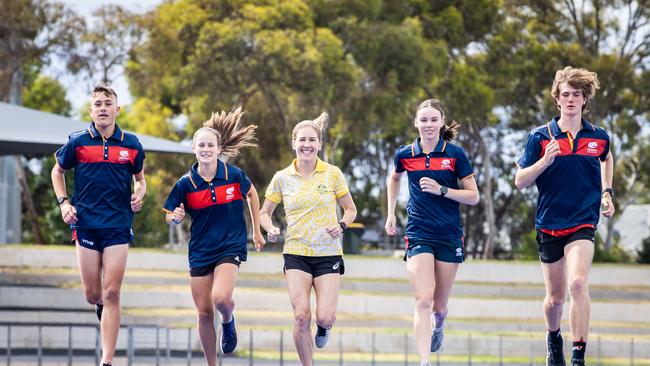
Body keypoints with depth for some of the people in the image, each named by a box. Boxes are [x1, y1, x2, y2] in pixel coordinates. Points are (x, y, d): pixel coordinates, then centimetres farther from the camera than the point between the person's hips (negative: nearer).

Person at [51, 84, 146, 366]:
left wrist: (139, 195, -3)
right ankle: (102, 307, 41)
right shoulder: (78, 142, 0)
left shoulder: (131, 144, 3)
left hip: (118, 226, 0)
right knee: (92, 295, 2)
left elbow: (140, 178, 19)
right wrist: (63, 202, 1)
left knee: (111, 294, -6)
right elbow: (58, 172, 15)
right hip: (86, 224, 0)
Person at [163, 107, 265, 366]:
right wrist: (175, 217, -21)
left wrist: (257, 230, 15)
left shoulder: (234, 175, -8)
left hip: (230, 247, -2)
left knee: (221, 298, -25)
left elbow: (251, 194, 13)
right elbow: (170, 217, 3)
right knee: (204, 312, 3)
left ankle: (228, 322, 11)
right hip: (200, 252, 2)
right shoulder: (186, 184, -7)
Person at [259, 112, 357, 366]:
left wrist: (341, 225, -11)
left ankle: (324, 327, 29)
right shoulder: (282, 178, 2)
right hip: (296, 254, 1)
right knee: (301, 316, -12)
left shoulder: (333, 174, -1)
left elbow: (350, 209, 10)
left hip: (328, 254, -1)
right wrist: (270, 229, -9)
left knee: (325, 317, -10)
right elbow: (264, 212, 12)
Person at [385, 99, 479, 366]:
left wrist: (442, 190, -15)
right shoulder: (405, 154, 2)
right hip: (418, 235, 0)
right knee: (423, 301, -17)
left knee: (439, 306, 10)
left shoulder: (455, 154, -4)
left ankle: (438, 327, 47)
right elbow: (394, 178, 25)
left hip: (449, 236, 0)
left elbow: (473, 196, -2)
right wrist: (391, 214, 21)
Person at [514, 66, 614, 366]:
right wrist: (545, 161, -21)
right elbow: (520, 181, -5)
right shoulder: (540, 137, -3)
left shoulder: (599, 137, 2)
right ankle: (553, 339, 42)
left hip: (583, 222, -1)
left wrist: (606, 192, 15)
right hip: (549, 225, 1)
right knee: (555, 296, 10)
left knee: (578, 283, -24)